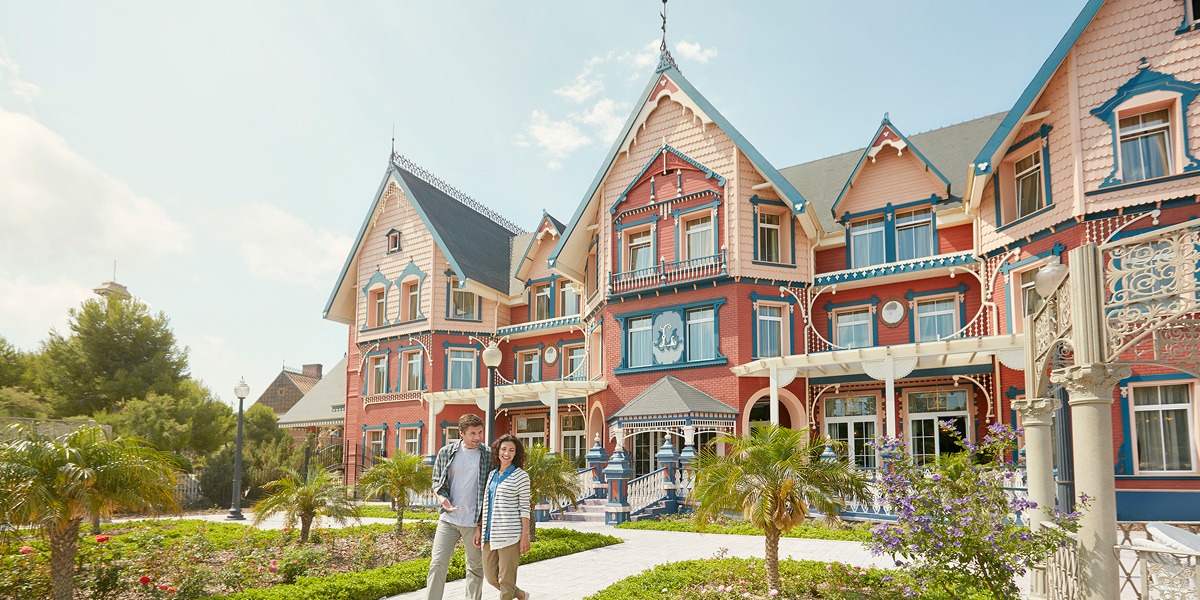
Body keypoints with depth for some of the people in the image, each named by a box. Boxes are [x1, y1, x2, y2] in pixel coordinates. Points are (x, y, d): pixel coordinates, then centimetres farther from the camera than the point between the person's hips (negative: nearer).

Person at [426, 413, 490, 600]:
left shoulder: (488, 456, 0)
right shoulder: (446, 452, 3)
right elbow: (437, 481, 11)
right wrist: (442, 498, -10)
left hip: (474, 522, -1)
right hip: (448, 518, 1)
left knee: (475, 567, 8)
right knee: (438, 563, -4)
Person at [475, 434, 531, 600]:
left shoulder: (520, 475, -5)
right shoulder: (492, 474, 13)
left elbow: (524, 508, -7)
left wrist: (525, 537, -11)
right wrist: (479, 529, 13)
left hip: (509, 534, -7)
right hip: (490, 533, 7)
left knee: (506, 579, -1)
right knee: (491, 577, 11)